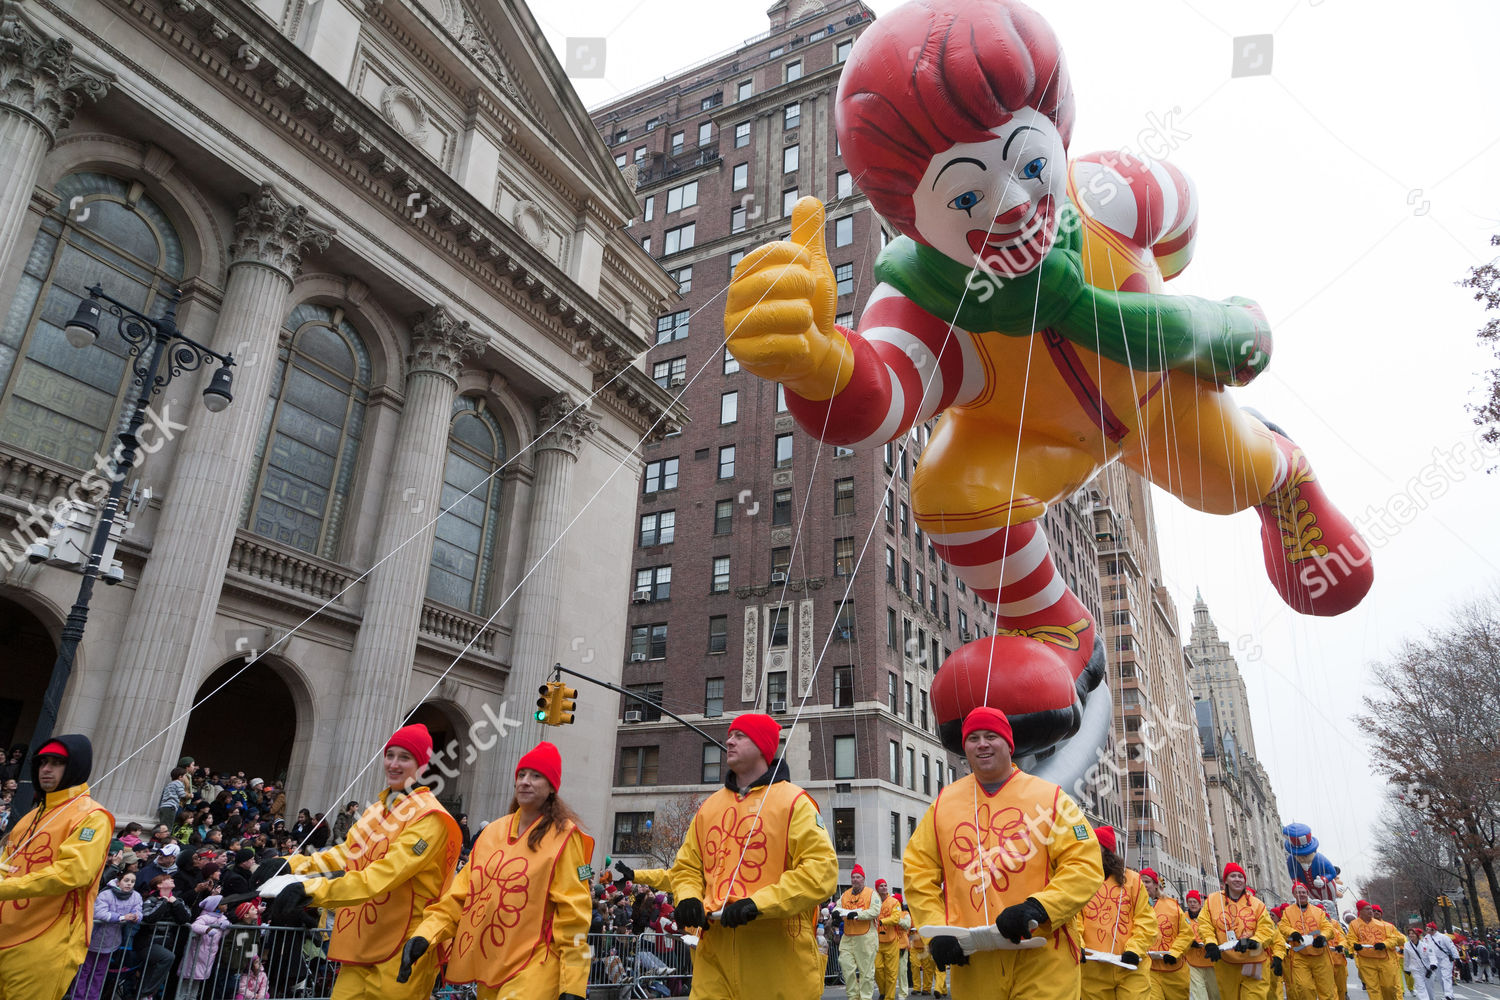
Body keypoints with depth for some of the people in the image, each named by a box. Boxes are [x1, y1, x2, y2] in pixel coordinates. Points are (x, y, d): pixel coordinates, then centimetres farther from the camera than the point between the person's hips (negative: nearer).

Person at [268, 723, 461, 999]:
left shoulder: (429, 817, -15)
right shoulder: (378, 808, 13)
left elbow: (384, 874, -24)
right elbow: (348, 853, 18)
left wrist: (314, 890, -30)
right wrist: (293, 865, 4)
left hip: (401, 949, -7)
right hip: (361, 942, 7)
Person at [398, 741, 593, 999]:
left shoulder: (563, 836, -7)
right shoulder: (493, 832, 11)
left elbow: (572, 914, -10)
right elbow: (462, 893, 9)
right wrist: (426, 933, -6)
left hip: (533, 969, -6)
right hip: (488, 966, 6)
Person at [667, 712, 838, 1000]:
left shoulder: (793, 801, -3)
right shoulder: (710, 806, 15)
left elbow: (822, 868, -12)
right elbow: (687, 866, 21)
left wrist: (760, 904, -20)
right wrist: (688, 898, -2)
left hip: (777, 952, -4)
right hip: (715, 954, 4)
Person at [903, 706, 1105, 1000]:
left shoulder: (1049, 796, 0)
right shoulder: (943, 802, 8)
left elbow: (1085, 864, -5)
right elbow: (918, 872, 9)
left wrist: (1038, 908, -18)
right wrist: (936, 931, -4)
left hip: (1043, 958, -2)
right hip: (970, 962, 2)